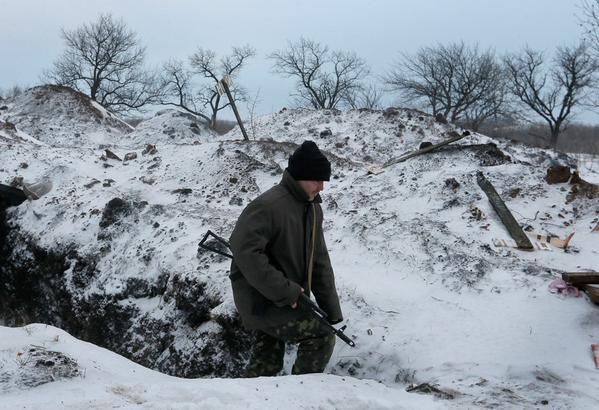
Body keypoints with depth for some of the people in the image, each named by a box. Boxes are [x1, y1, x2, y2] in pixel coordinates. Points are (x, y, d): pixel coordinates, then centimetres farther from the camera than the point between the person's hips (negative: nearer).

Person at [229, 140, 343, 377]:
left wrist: (332, 311, 7)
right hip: (261, 301, -9)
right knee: (321, 336, -9)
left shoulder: (312, 209, 8)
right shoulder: (267, 206, -22)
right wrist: (285, 292, -27)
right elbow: (245, 252, -30)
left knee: (268, 362, 16)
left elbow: (319, 261, 12)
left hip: (286, 300, 9)